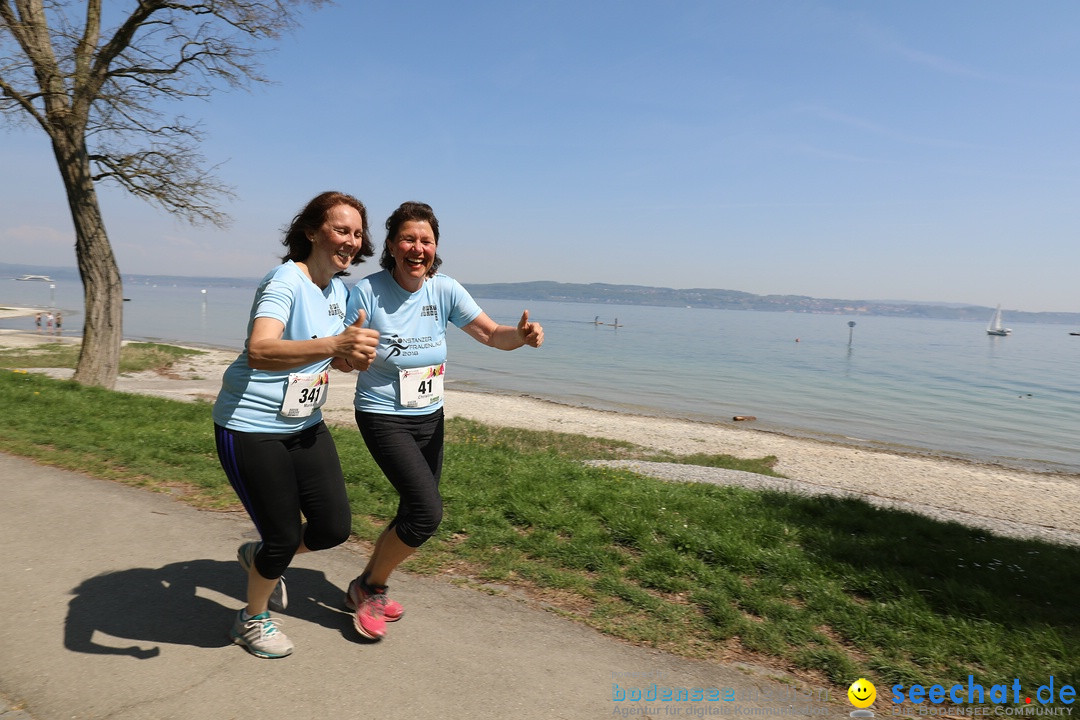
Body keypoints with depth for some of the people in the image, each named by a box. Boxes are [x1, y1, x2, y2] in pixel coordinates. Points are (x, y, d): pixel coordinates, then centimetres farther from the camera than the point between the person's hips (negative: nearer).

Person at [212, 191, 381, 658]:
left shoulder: (338, 289, 5)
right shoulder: (285, 282, -21)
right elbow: (258, 352, -38)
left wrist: (355, 355, -6)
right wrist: (335, 344, -53)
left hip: (305, 425, 8)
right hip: (251, 427, -8)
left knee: (334, 527, 6)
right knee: (284, 536, 2)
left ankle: (259, 558, 37)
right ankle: (252, 620, 33)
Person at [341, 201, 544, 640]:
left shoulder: (444, 290, -6)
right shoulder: (366, 292, -15)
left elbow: (491, 334, -11)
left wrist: (522, 336, -33)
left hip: (429, 417, 6)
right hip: (383, 417, -5)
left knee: (415, 513, 14)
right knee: (427, 510, -17)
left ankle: (368, 586, 38)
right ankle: (369, 589, 9)